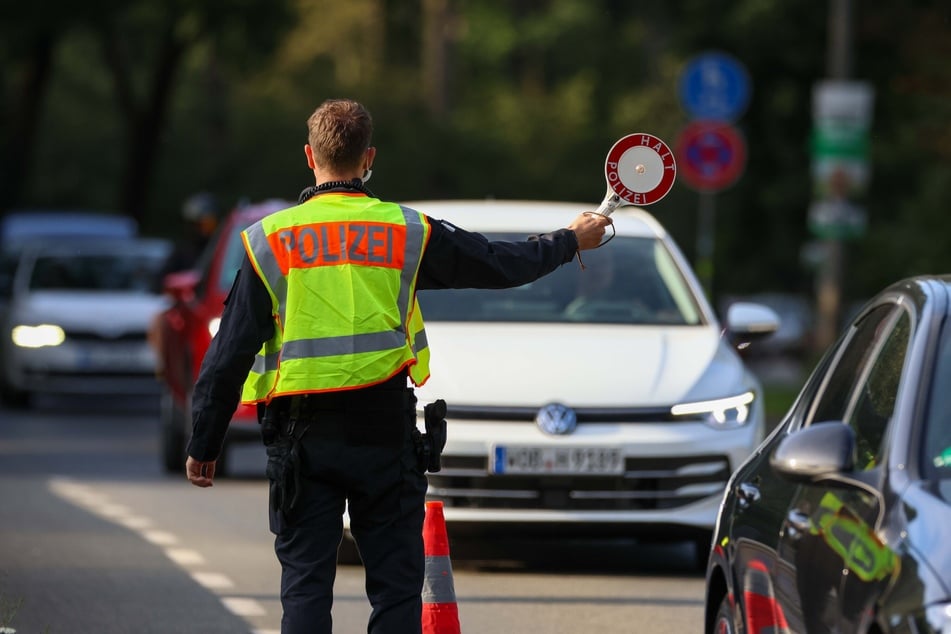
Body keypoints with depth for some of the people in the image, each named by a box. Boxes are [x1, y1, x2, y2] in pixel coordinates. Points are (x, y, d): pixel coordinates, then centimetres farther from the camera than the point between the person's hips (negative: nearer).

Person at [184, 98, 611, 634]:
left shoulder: (269, 240, 0)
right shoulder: (409, 232, 2)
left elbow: (230, 353, -1)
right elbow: (503, 264, 14)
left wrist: (205, 444, 6)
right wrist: (571, 241, 32)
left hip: (302, 439, 0)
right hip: (384, 429, 0)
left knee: (305, 586, 3)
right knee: (396, 587, 5)